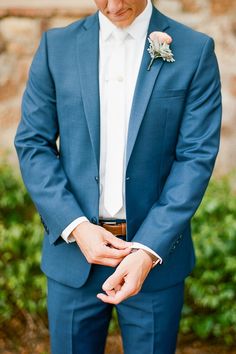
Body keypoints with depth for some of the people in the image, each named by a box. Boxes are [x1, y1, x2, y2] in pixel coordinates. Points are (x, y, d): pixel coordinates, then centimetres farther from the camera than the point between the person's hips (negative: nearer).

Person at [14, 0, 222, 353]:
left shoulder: (195, 51, -3)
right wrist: (75, 227, -11)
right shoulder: (57, 45, 2)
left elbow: (196, 156, -8)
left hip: (156, 250, -1)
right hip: (73, 253, 2)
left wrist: (149, 250, -17)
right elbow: (32, 143, 1)